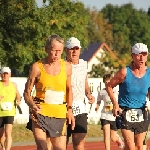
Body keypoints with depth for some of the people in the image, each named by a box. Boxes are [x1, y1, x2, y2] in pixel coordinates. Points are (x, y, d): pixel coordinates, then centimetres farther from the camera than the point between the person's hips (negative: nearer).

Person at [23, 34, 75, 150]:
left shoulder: (67, 67, 6)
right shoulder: (37, 67, -2)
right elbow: (27, 93, 2)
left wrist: (69, 110, 13)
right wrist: (33, 106, -18)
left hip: (60, 115, 3)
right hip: (41, 113, -3)